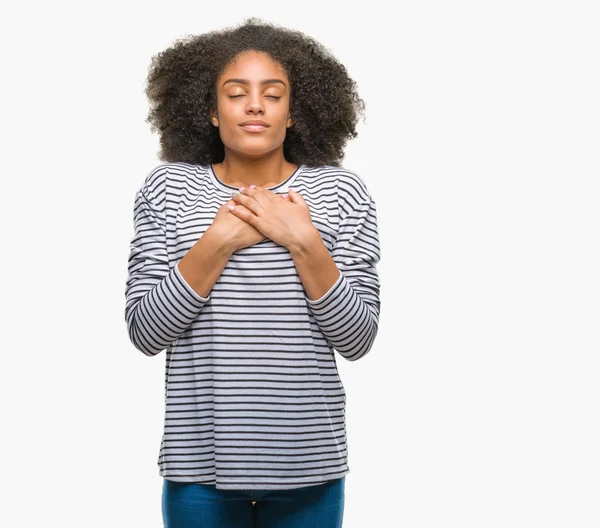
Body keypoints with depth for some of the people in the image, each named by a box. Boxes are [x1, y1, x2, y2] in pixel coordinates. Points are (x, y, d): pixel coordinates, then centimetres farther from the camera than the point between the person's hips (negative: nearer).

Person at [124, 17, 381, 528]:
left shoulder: (342, 191, -2)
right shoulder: (168, 188, -2)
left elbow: (358, 339, -5)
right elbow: (145, 333, -6)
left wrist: (304, 243, -16)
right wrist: (218, 242, -15)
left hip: (309, 464, 1)